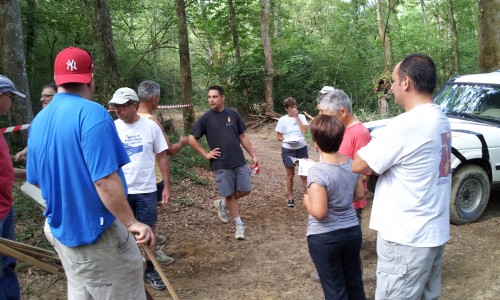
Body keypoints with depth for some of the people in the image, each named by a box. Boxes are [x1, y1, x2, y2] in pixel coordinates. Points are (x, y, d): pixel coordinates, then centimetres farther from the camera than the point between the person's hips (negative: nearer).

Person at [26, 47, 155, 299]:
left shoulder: (38, 121, 5)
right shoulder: (91, 113, -19)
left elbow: (36, 179, 14)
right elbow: (105, 181, -25)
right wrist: (132, 223, -17)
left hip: (61, 231, 8)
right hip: (98, 232, -8)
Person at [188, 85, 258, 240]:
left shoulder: (233, 114, 3)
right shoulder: (205, 118, -5)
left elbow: (242, 136, 10)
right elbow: (191, 138, 0)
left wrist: (253, 155, 7)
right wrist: (205, 154, -5)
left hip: (239, 162, 3)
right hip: (221, 165, -3)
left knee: (245, 190, 4)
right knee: (230, 194, 5)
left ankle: (222, 204, 29)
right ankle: (239, 225, 22)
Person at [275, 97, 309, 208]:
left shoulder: (301, 117, -1)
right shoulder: (282, 120, -4)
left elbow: (304, 130, -13)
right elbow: (279, 137, 0)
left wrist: (296, 117, -13)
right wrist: (286, 140, -20)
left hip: (302, 148, 1)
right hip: (288, 149, -1)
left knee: (304, 173, 7)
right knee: (290, 175, 10)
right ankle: (290, 197, 24)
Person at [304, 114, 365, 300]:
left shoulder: (317, 172, -24)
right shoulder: (351, 164, -3)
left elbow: (319, 212, -26)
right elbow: (359, 194, 10)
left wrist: (306, 199, -8)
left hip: (324, 238, -6)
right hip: (352, 231, 6)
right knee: (355, 283, 22)